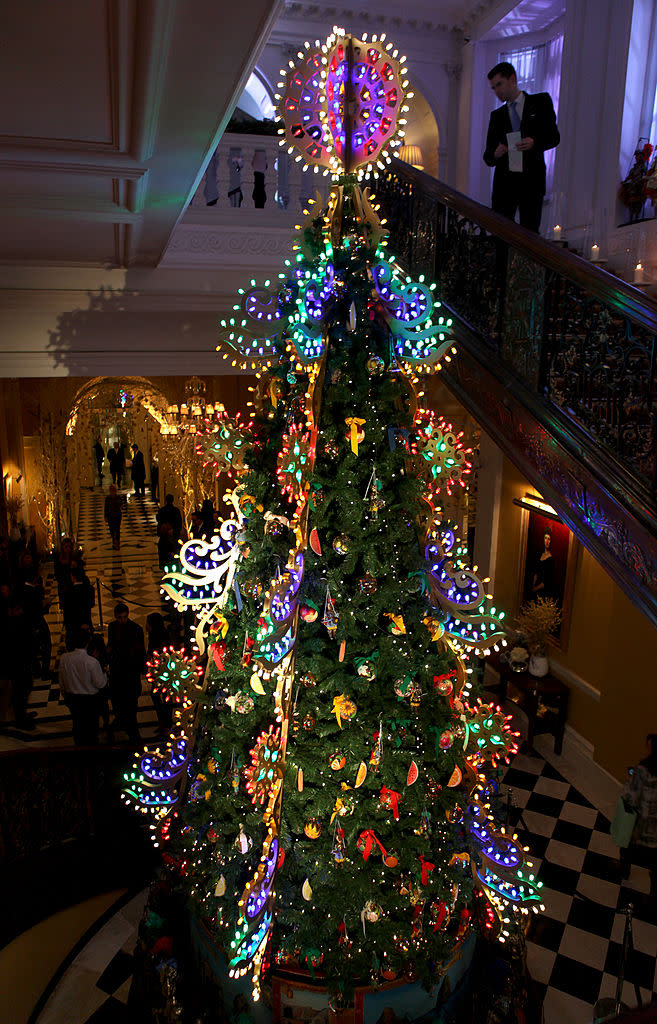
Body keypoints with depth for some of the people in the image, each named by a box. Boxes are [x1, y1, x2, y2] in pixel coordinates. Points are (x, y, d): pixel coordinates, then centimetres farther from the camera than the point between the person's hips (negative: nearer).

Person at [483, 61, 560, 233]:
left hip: (532, 181, -2)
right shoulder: (497, 115, 17)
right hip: (504, 182, 2)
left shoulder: (540, 102, 10)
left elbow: (554, 136, 4)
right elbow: (487, 157, 12)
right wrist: (495, 154, -13)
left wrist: (534, 143, -17)